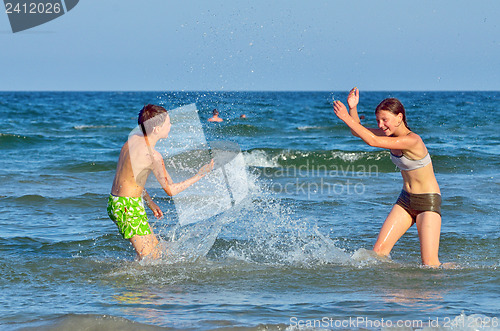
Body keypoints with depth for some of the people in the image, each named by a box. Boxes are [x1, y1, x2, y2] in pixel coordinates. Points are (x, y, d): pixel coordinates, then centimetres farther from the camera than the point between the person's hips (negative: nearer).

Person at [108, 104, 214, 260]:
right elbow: (171, 190, -14)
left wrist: (150, 202, 20)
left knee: (155, 247, 17)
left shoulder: (134, 139, 5)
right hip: (129, 207, -10)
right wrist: (200, 175, -9)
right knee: (150, 257, -3)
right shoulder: (153, 156, -22)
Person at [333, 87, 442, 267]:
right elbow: (357, 131, 5)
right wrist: (353, 109, -13)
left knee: (430, 264, -9)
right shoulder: (391, 133, -1)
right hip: (405, 200, 8)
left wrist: (346, 117, -32)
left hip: (428, 203, -7)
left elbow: (373, 141, -33)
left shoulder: (412, 140, -26)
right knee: (379, 251, -6)